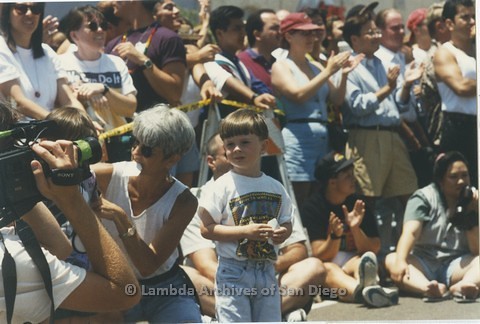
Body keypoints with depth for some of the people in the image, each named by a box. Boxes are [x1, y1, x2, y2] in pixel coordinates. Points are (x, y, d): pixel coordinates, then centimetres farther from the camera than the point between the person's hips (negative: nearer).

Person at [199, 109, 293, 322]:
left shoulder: (275, 188, 7)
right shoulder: (224, 186, -7)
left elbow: (286, 223, 17)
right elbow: (206, 229, -11)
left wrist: (282, 232, -8)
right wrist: (245, 231, -20)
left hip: (266, 270, 4)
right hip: (233, 271, -4)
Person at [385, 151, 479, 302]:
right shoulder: (423, 198, 0)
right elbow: (410, 232, -18)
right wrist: (400, 261, -37)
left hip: (455, 267, 1)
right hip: (423, 265, -1)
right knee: (392, 260, -30)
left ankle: (463, 286, -60)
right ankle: (429, 288, -59)